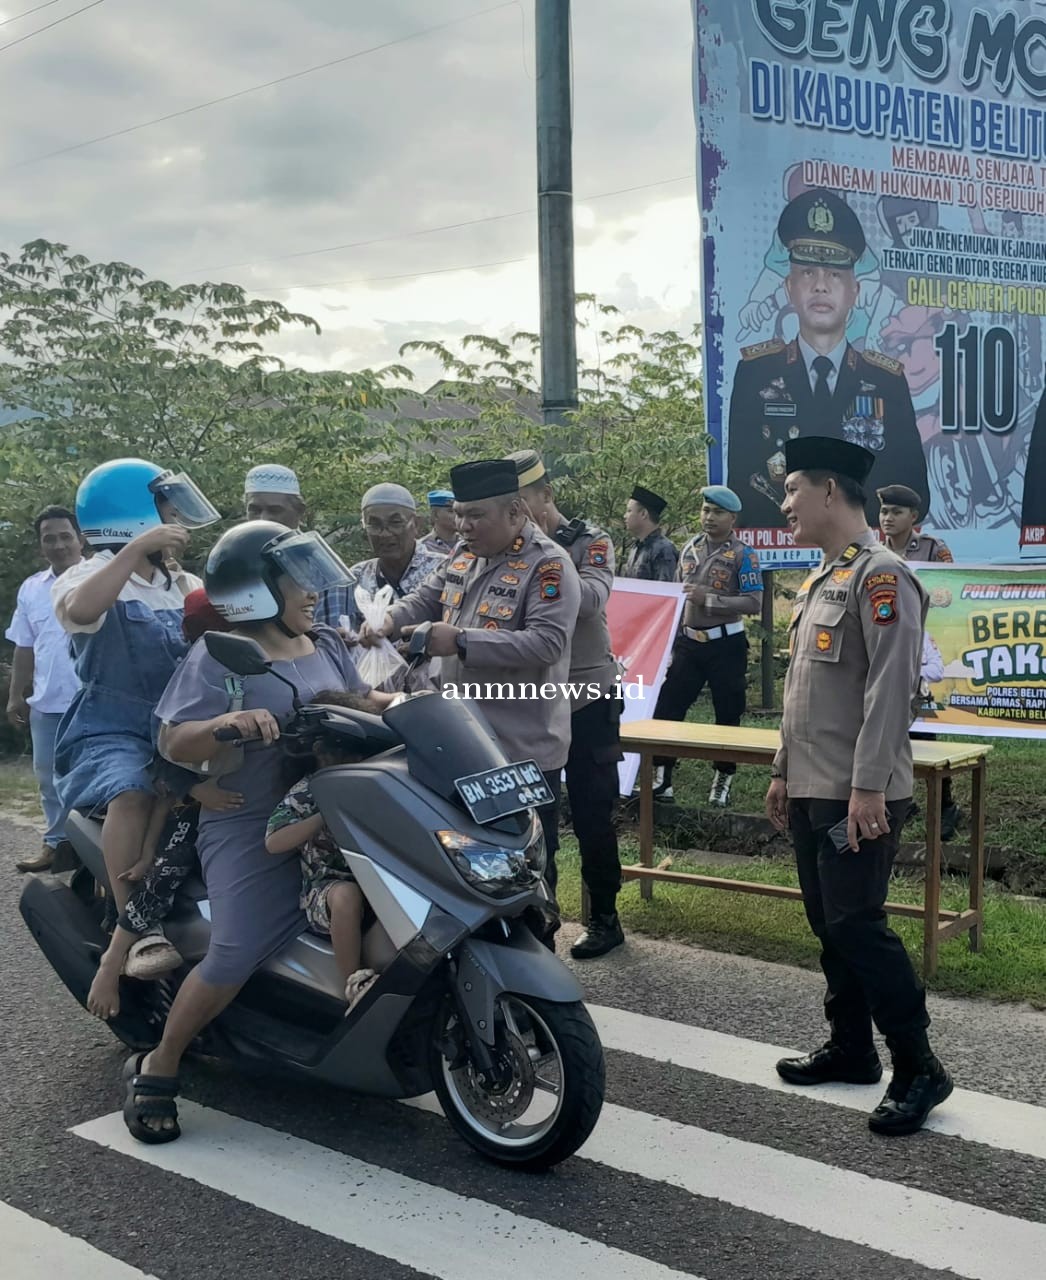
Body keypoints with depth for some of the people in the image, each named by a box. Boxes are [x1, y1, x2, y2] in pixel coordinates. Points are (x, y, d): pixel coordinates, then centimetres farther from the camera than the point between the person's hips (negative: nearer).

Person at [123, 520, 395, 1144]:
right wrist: (226, 723, -34)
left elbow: (361, 700, 22)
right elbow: (174, 744, -15)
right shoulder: (219, 658, -10)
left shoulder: (326, 645, 11)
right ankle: (157, 1067, 3)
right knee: (235, 957, -18)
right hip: (251, 828, -7)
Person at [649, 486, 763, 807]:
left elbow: (754, 603, -16)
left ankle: (723, 780, 17)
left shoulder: (743, 554, -8)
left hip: (726, 645, -5)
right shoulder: (690, 548, 9)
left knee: (727, 714, 5)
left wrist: (708, 599, -22)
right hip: (688, 642, 5)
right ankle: (660, 776, 9)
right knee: (666, 708, 2)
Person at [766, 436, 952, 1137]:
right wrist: (783, 771, 21)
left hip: (857, 797, -9)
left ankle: (919, 1070, 3)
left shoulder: (882, 575, -14)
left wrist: (868, 788, -23)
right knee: (829, 924, 14)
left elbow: (891, 689, -20)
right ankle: (852, 1048, 27)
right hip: (811, 790, 10)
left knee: (857, 927, -8)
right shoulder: (821, 580, 16)